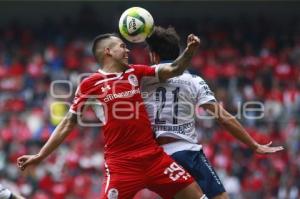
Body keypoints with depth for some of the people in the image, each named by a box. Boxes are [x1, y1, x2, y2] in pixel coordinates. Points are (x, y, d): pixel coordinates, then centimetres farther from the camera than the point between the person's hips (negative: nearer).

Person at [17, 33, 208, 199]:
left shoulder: (135, 73, 13)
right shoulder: (90, 84, 1)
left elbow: (173, 70, 10)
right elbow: (69, 123, 6)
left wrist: (189, 50, -9)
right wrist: (40, 155, 4)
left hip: (154, 156, 5)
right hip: (121, 162, -5)